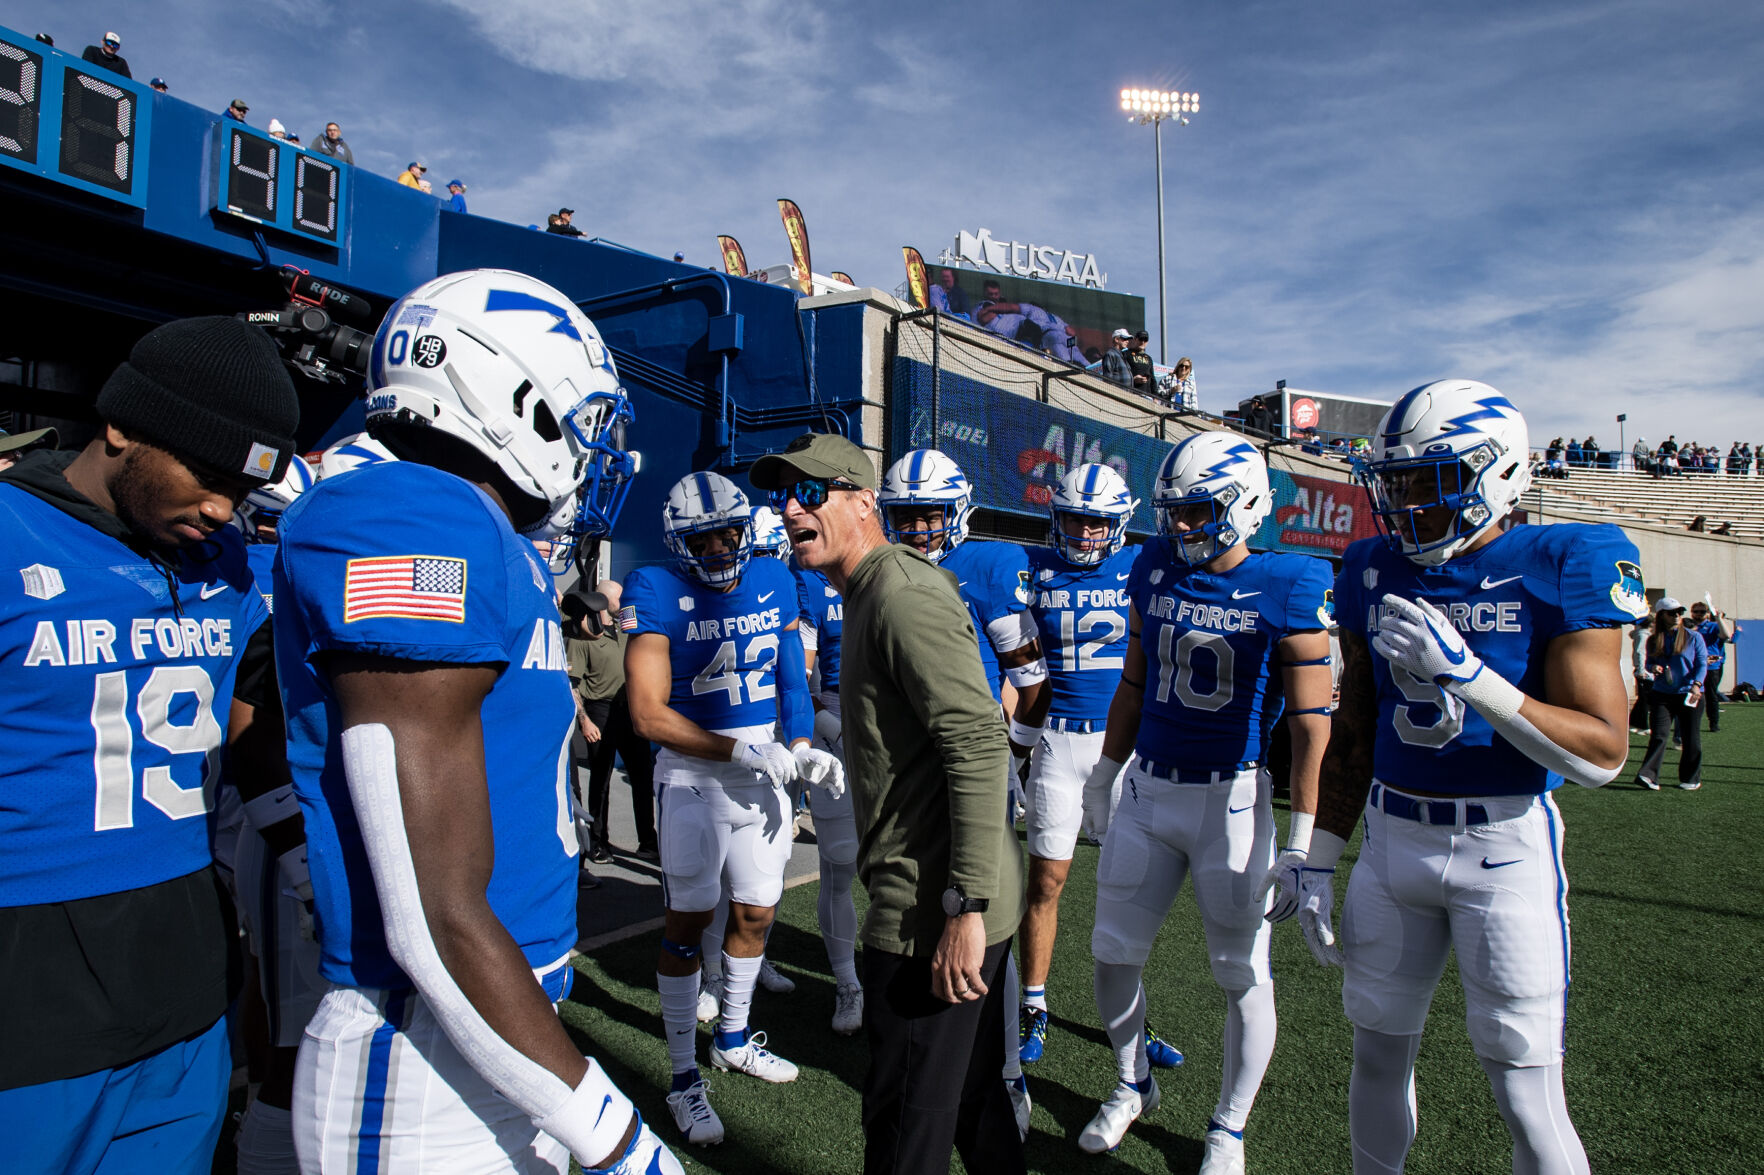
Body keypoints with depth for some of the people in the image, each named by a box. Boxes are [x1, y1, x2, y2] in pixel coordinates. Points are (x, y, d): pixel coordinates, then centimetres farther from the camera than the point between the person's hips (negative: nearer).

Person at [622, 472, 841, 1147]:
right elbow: (649, 714, -16)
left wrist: (800, 750, -5)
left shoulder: (773, 582, 3)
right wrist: (742, 752, -21)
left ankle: (733, 1039, 38)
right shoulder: (657, 593, -13)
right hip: (694, 775, -5)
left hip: (765, 771, 5)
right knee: (687, 922, 4)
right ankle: (684, 1078, 20)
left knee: (756, 913, 15)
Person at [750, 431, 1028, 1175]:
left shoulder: (904, 596, -19)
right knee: (971, 1092, 25)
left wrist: (967, 906, -26)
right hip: (949, 899, 10)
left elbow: (979, 745, -27)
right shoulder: (873, 594, 14)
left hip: (934, 914, -10)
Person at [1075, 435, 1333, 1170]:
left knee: (1243, 973, 9)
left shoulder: (1287, 590, -12)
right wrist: (1105, 774, 17)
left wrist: (1302, 839, -13)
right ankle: (1133, 1084, 39)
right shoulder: (1154, 571, 2)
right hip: (1149, 788, 5)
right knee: (1113, 951, 12)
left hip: (1232, 798, -4)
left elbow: (1310, 724, -12)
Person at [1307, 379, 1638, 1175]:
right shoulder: (1375, 573, 3)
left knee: (1528, 1101, 3)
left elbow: (1601, 756, -15)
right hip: (1392, 839, 5)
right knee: (1379, 1055, 16)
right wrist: (1318, 864, 8)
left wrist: (1467, 673, -27)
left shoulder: (1559, 570, -10)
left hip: (1505, 848, -4)